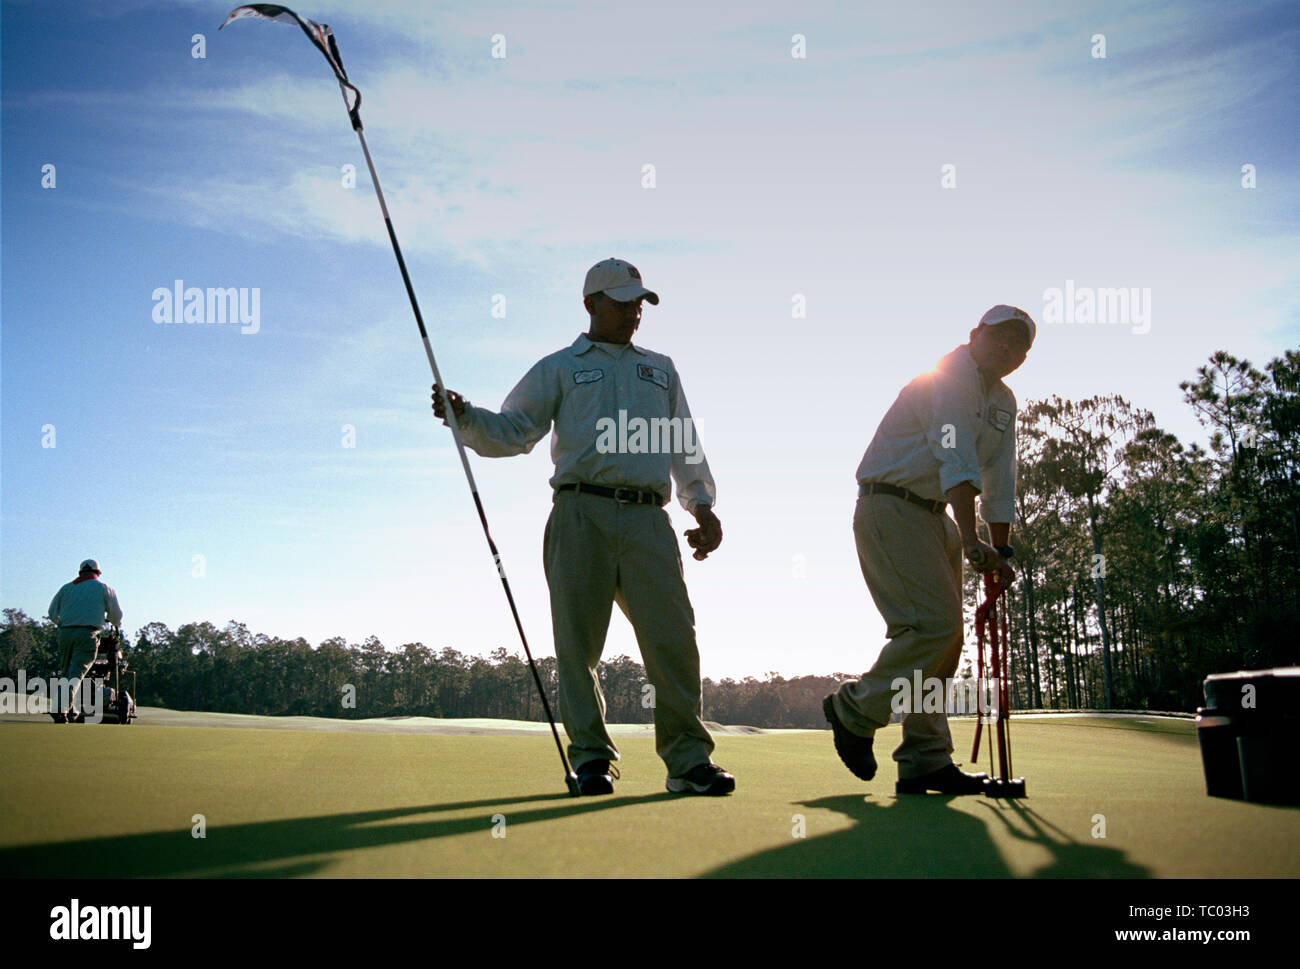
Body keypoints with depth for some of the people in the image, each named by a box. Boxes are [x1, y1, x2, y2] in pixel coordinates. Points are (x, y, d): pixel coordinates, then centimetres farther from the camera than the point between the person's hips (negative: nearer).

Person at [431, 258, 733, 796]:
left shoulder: (661, 370, 29)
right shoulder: (559, 368, 19)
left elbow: (684, 447, 26)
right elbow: (511, 432, 11)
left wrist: (703, 504, 12)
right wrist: (464, 415, -8)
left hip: (647, 518, 2)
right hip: (581, 514, -1)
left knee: (672, 636, -9)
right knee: (578, 641, -6)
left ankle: (688, 759, -3)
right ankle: (591, 759, 2)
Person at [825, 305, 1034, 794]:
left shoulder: (1004, 402, 15)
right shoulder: (949, 378, -13)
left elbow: (1000, 483, 13)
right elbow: (956, 460, -25)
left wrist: (1001, 551, 4)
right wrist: (971, 541, -34)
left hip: (935, 516, 9)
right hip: (889, 509, -9)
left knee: (945, 635, 4)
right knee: (934, 621, -19)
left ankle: (925, 762, 8)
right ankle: (854, 709, 0)